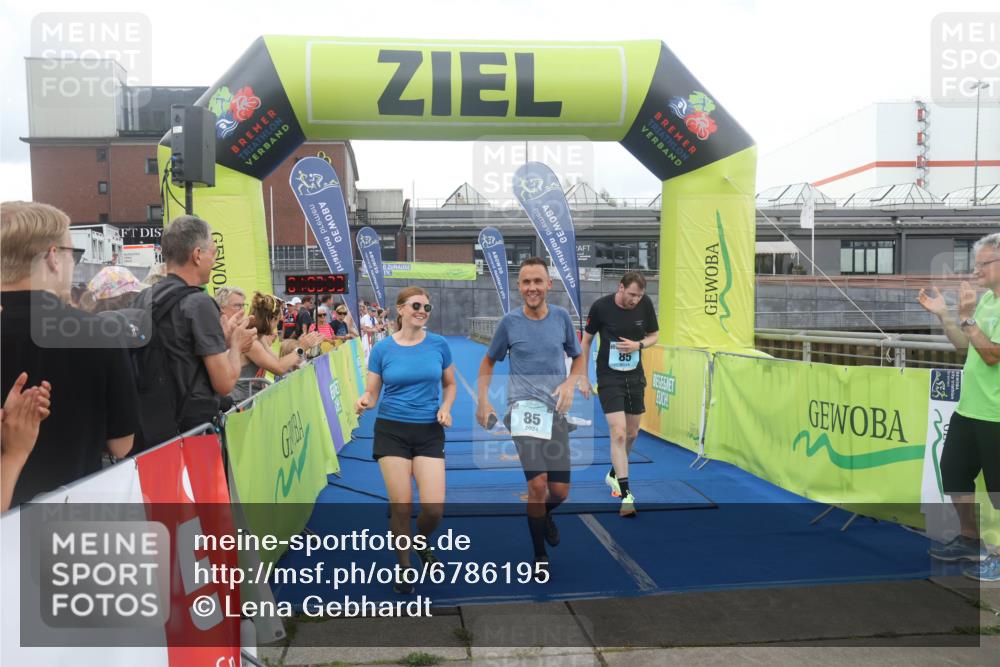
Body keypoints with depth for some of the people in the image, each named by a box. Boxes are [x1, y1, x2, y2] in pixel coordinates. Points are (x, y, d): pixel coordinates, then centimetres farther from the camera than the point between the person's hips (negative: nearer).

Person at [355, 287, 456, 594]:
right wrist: (364, 401, -21)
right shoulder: (382, 349, -2)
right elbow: (372, 392, 2)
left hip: (429, 432, 1)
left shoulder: (439, 344, 0)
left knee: (434, 508, -6)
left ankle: (421, 541, 30)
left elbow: (449, 384, 12)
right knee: (401, 506, -1)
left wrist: (445, 407, -7)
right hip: (392, 431, -1)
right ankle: (404, 566, 23)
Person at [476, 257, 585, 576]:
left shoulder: (561, 317, 3)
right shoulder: (510, 322, -1)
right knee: (537, 484, -14)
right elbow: (488, 361, 14)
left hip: (555, 412, 2)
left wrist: (569, 384, -3)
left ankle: (543, 514, 39)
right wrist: (483, 401, 4)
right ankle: (540, 556, 8)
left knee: (560, 491, 1)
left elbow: (578, 358, 16)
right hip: (522, 409, -2)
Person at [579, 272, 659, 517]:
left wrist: (639, 345, -16)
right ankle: (626, 494, -10)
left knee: (631, 434, 14)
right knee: (618, 433, -15)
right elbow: (586, 341, -3)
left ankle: (614, 474, 39)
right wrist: (584, 378, -3)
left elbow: (653, 336, 7)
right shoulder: (600, 306, -14)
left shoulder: (645, 304, -6)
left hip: (635, 377, 4)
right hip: (609, 377, -4)